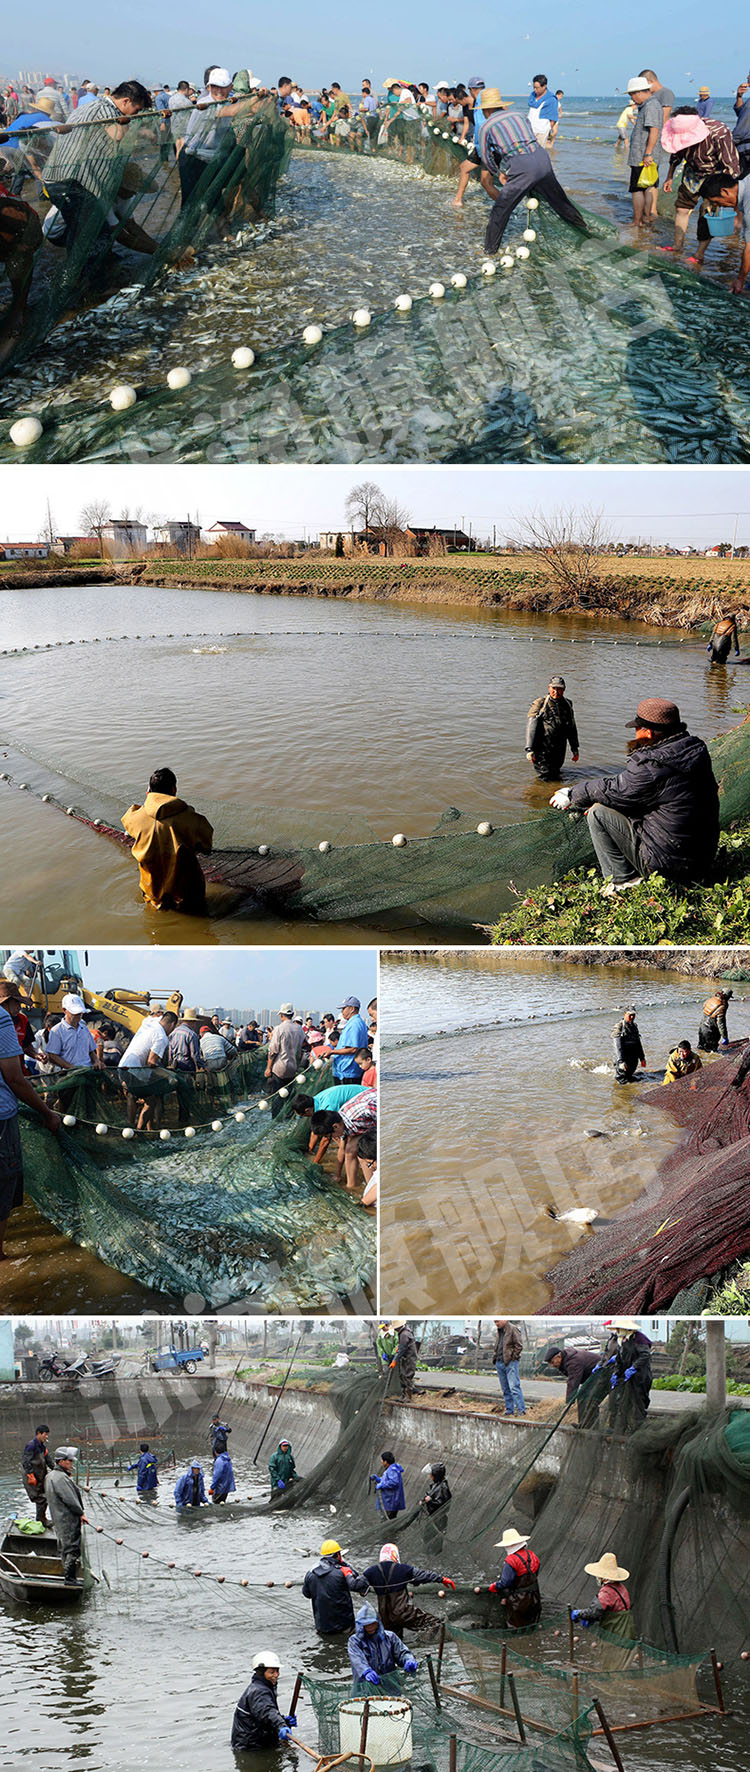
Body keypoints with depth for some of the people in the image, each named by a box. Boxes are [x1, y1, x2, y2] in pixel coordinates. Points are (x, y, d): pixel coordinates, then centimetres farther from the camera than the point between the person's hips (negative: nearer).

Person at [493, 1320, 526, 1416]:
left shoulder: (512, 1329, -9)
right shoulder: (499, 1331, 17)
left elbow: (519, 1346, -12)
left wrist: (512, 1357, -14)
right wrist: (495, 1357, 13)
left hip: (510, 1362, -8)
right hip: (500, 1363, 8)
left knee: (514, 1387, -13)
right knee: (505, 1389, 10)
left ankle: (521, 1409, -12)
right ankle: (509, 1409, 15)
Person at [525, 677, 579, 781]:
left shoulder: (567, 705, 8)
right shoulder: (540, 704, -8)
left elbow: (572, 728, 19)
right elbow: (531, 727, -12)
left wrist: (575, 749, 20)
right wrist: (529, 749, -18)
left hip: (560, 750, 5)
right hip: (543, 749, -5)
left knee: (556, 777, 13)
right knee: (546, 779, -3)